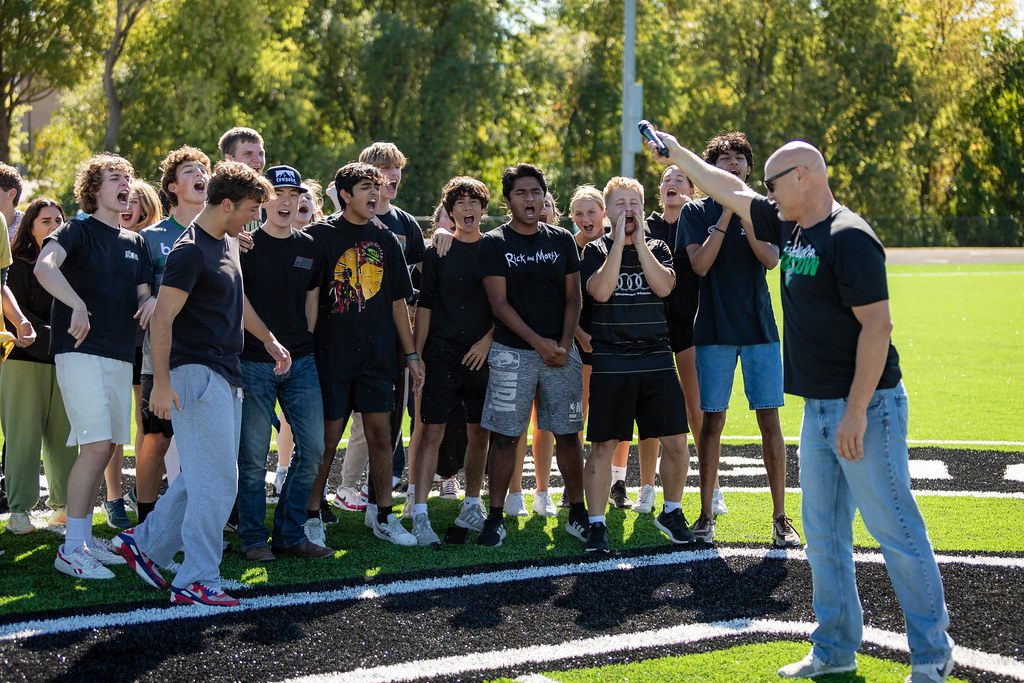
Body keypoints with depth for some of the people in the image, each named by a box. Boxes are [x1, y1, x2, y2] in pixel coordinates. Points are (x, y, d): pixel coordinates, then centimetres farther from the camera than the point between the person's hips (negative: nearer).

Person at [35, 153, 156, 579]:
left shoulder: (134, 243, 19)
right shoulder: (78, 231, -3)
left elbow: (142, 293, 21)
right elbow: (44, 266, -21)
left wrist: (152, 301, -4)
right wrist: (78, 305, -35)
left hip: (121, 356, 7)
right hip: (81, 352, -7)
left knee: (106, 448, 8)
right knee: (96, 446, -16)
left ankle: (83, 540, 18)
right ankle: (70, 549, -12)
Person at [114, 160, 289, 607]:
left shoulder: (224, 244, 15)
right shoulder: (190, 251, -15)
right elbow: (162, 319, -19)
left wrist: (268, 339, 37)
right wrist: (161, 382, -24)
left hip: (226, 376, 10)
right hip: (197, 373, -10)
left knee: (202, 477, 14)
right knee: (217, 480, -10)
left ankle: (146, 543, 26)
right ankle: (196, 582, -6)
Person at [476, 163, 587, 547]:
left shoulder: (561, 240, 10)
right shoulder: (494, 243, 0)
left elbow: (573, 298, 10)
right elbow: (499, 303, -6)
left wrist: (564, 345, -5)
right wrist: (539, 343, -12)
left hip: (560, 352, 3)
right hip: (513, 352, -3)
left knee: (568, 434, 4)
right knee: (505, 437, -3)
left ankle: (577, 514, 14)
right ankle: (495, 518, 3)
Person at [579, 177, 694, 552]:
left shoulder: (657, 249, 11)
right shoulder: (596, 250, 4)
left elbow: (664, 286, -8)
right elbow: (601, 291, -14)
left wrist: (639, 242, -7)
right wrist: (619, 242, -11)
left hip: (657, 359, 2)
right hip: (610, 362, -2)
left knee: (676, 443, 2)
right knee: (603, 445, -2)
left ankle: (671, 512, 22)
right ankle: (596, 524, 8)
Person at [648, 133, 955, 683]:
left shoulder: (849, 238, -16)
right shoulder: (790, 227, 10)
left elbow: (877, 325, -21)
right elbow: (730, 191, 25)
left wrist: (856, 411, -23)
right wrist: (676, 154, 31)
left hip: (865, 407, -9)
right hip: (817, 409, 9)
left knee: (895, 530, -5)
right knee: (823, 534, 13)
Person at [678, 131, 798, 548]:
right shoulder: (697, 212, 4)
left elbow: (771, 259, -7)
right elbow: (700, 264, -9)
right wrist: (725, 216, -14)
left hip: (759, 326, 1)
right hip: (714, 327, -1)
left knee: (770, 419, -1)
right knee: (712, 420, 1)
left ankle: (780, 517, 5)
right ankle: (706, 515, 11)